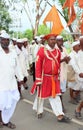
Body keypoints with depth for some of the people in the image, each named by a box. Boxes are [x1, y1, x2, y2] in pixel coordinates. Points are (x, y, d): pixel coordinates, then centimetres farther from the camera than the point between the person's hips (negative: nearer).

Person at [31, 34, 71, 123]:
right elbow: (38, 66, -14)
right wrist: (38, 80, -15)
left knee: (56, 96, 5)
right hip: (44, 78, -4)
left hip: (54, 78, 4)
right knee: (41, 95, 13)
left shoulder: (58, 51, 4)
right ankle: (39, 111, 35)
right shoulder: (42, 50, -13)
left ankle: (60, 115, 7)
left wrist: (58, 76, 15)